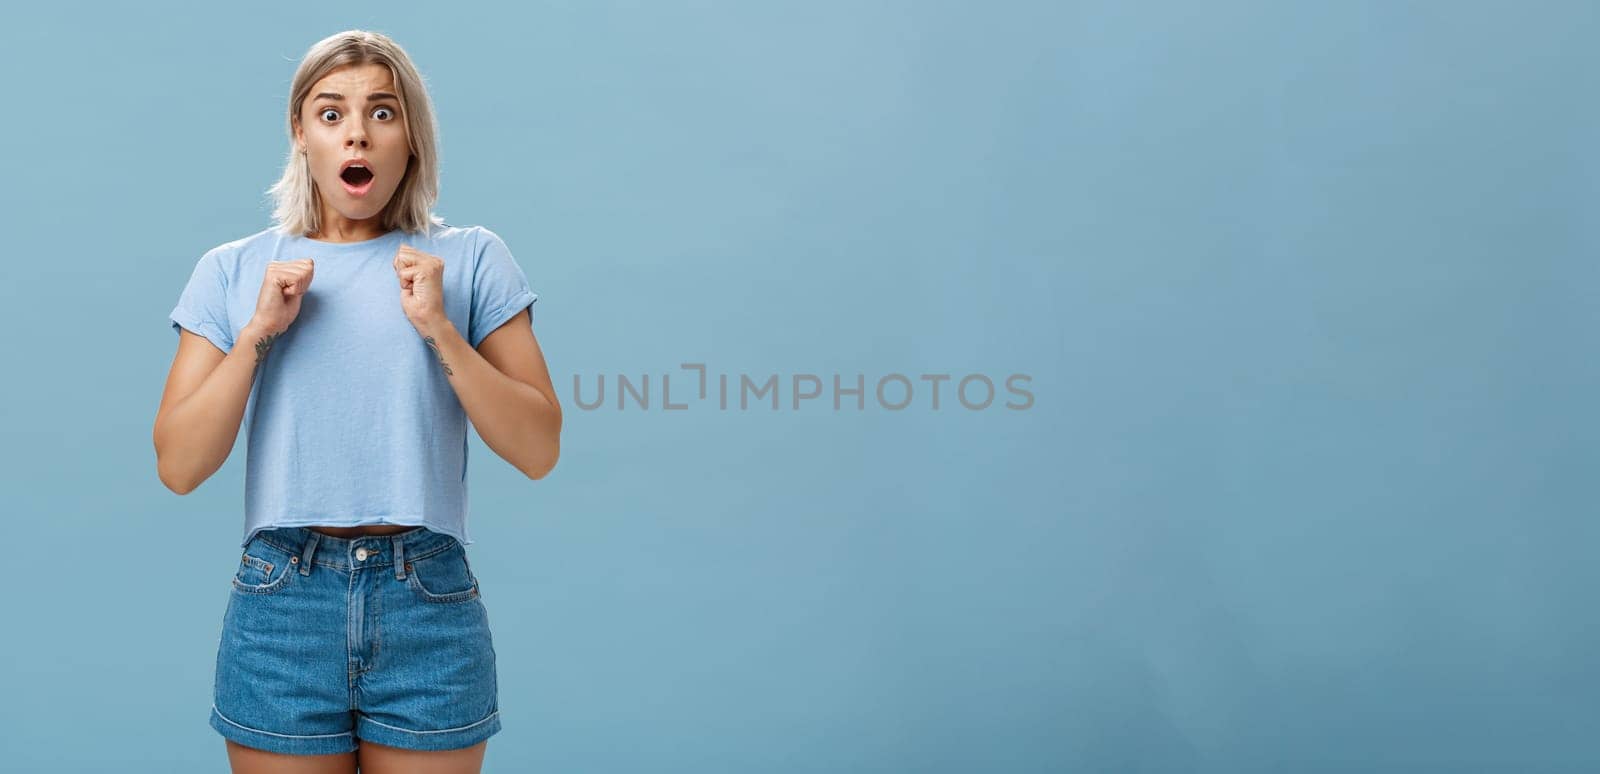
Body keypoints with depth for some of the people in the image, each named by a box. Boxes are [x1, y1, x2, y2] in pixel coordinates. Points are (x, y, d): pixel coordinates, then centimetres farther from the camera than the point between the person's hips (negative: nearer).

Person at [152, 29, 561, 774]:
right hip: (281, 602, 1)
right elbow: (178, 468, 0)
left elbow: (537, 450, -3)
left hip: (431, 606, 0)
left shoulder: (470, 260, 3)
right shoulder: (233, 271, 6)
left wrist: (439, 328, -12)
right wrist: (257, 333, -10)